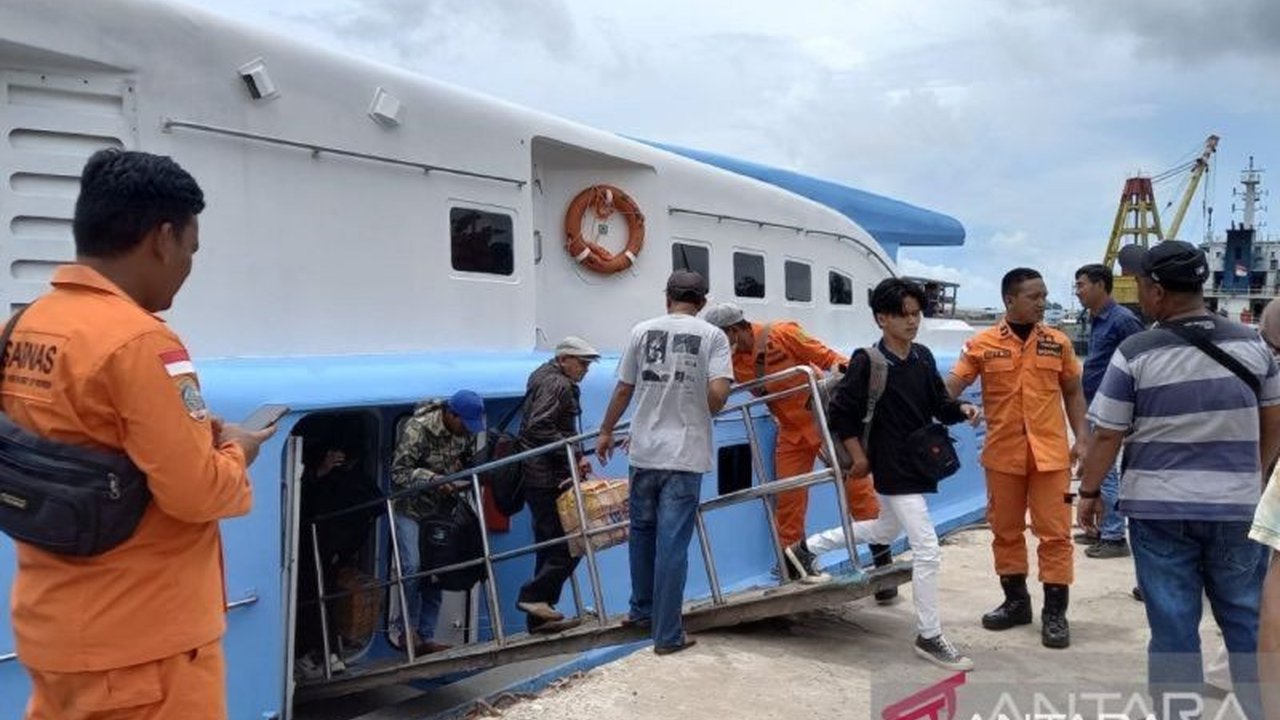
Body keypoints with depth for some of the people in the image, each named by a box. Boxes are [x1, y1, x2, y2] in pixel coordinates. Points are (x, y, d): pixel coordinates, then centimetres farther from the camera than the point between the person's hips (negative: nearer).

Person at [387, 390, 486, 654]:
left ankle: (425, 638, 12)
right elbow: (398, 472, -24)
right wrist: (433, 479, -35)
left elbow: (469, 463, 8)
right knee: (412, 567, -17)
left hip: (440, 509, 6)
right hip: (410, 509, -5)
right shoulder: (417, 429, -24)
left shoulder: (467, 430, -6)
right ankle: (401, 630, 2)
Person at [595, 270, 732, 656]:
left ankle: (642, 610, 34)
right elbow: (718, 393, -14)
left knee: (643, 532, 20)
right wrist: (704, 414, 9)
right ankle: (668, 635, 7)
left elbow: (623, 389, 7)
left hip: (644, 451, 3)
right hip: (686, 454, -2)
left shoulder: (643, 331, 3)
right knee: (672, 544, 1)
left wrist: (605, 432, 20)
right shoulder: (713, 335, -3)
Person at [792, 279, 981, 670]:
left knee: (884, 531, 27)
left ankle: (807, 547, 43)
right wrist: (859, 457, -11)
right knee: (927, 551, -7)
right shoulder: (868, 362, -18)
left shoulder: (923, 357, 2)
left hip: (919, 464, 9)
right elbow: (839, 413, -14)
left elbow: (939, 403, 10)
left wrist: (962, 410, -11)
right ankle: (929, 637, 8)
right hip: (894, 470, -8)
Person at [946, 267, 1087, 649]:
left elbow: (1073, 392, 11)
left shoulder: (1058, 343, 4)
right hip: (1003, 453, 0)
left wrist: (1081, 436, 3)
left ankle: (1055, 612, 11)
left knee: (1055, 531, 1)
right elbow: (950, 386, -6)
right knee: (1006, 530, 11)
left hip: (1050, 452, 0)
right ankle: (1015, 601, 28)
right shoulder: (982, 345, -3)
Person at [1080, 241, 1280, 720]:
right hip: (1237, 506, 3)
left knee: (1173, 626, 5)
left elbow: (1107, 435, -8)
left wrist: (1089, 491, 5)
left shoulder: (1136, 353, -11)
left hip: (1159, 507, -3)